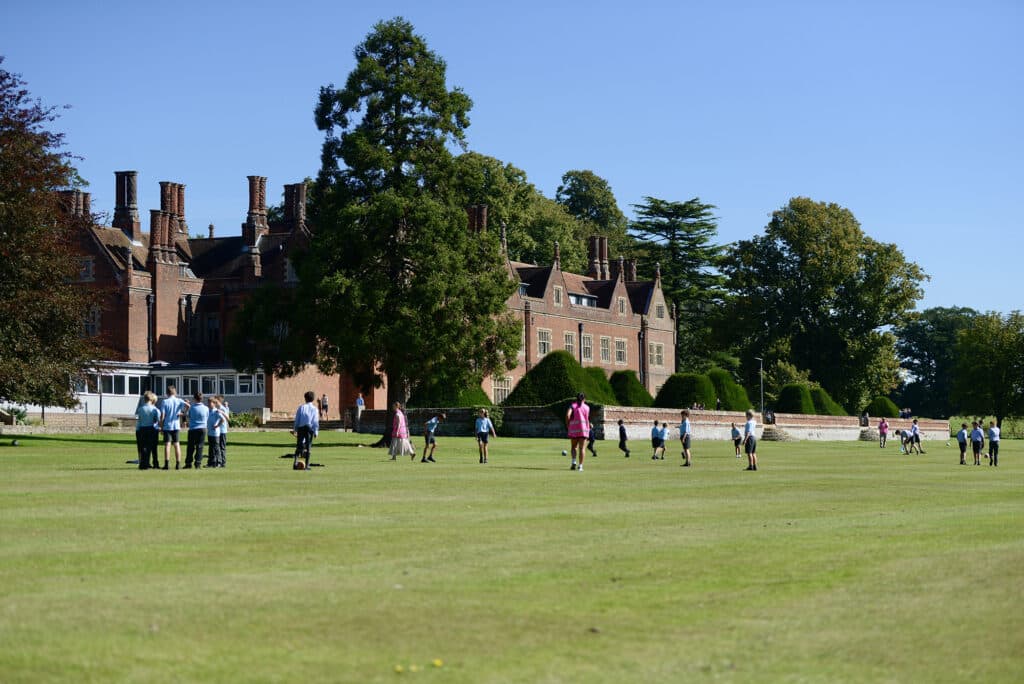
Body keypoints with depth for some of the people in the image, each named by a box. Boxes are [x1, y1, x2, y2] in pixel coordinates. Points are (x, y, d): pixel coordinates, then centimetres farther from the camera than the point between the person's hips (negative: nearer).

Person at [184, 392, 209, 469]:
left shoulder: (191, 408, -5)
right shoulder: (206, 409, -1)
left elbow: (188, 417, 6)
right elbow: (207, 419, 9)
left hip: (193, 429, -1)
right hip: (203, 429, 1)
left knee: (191, 447, 6)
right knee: (199, 447, 4)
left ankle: (188, 463, 8)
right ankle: (198, 464, 1)